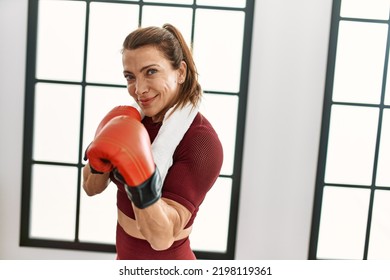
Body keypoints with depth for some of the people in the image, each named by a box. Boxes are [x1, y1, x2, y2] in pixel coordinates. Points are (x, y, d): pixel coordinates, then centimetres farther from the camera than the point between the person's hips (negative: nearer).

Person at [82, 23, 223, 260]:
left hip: (163, 269, -5)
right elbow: (92, 187, -1)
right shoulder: (135, 119, -7)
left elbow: (163, 236, -27)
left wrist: (141, 183, -42)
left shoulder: (202, 141, -25)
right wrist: (100, 162, -19)